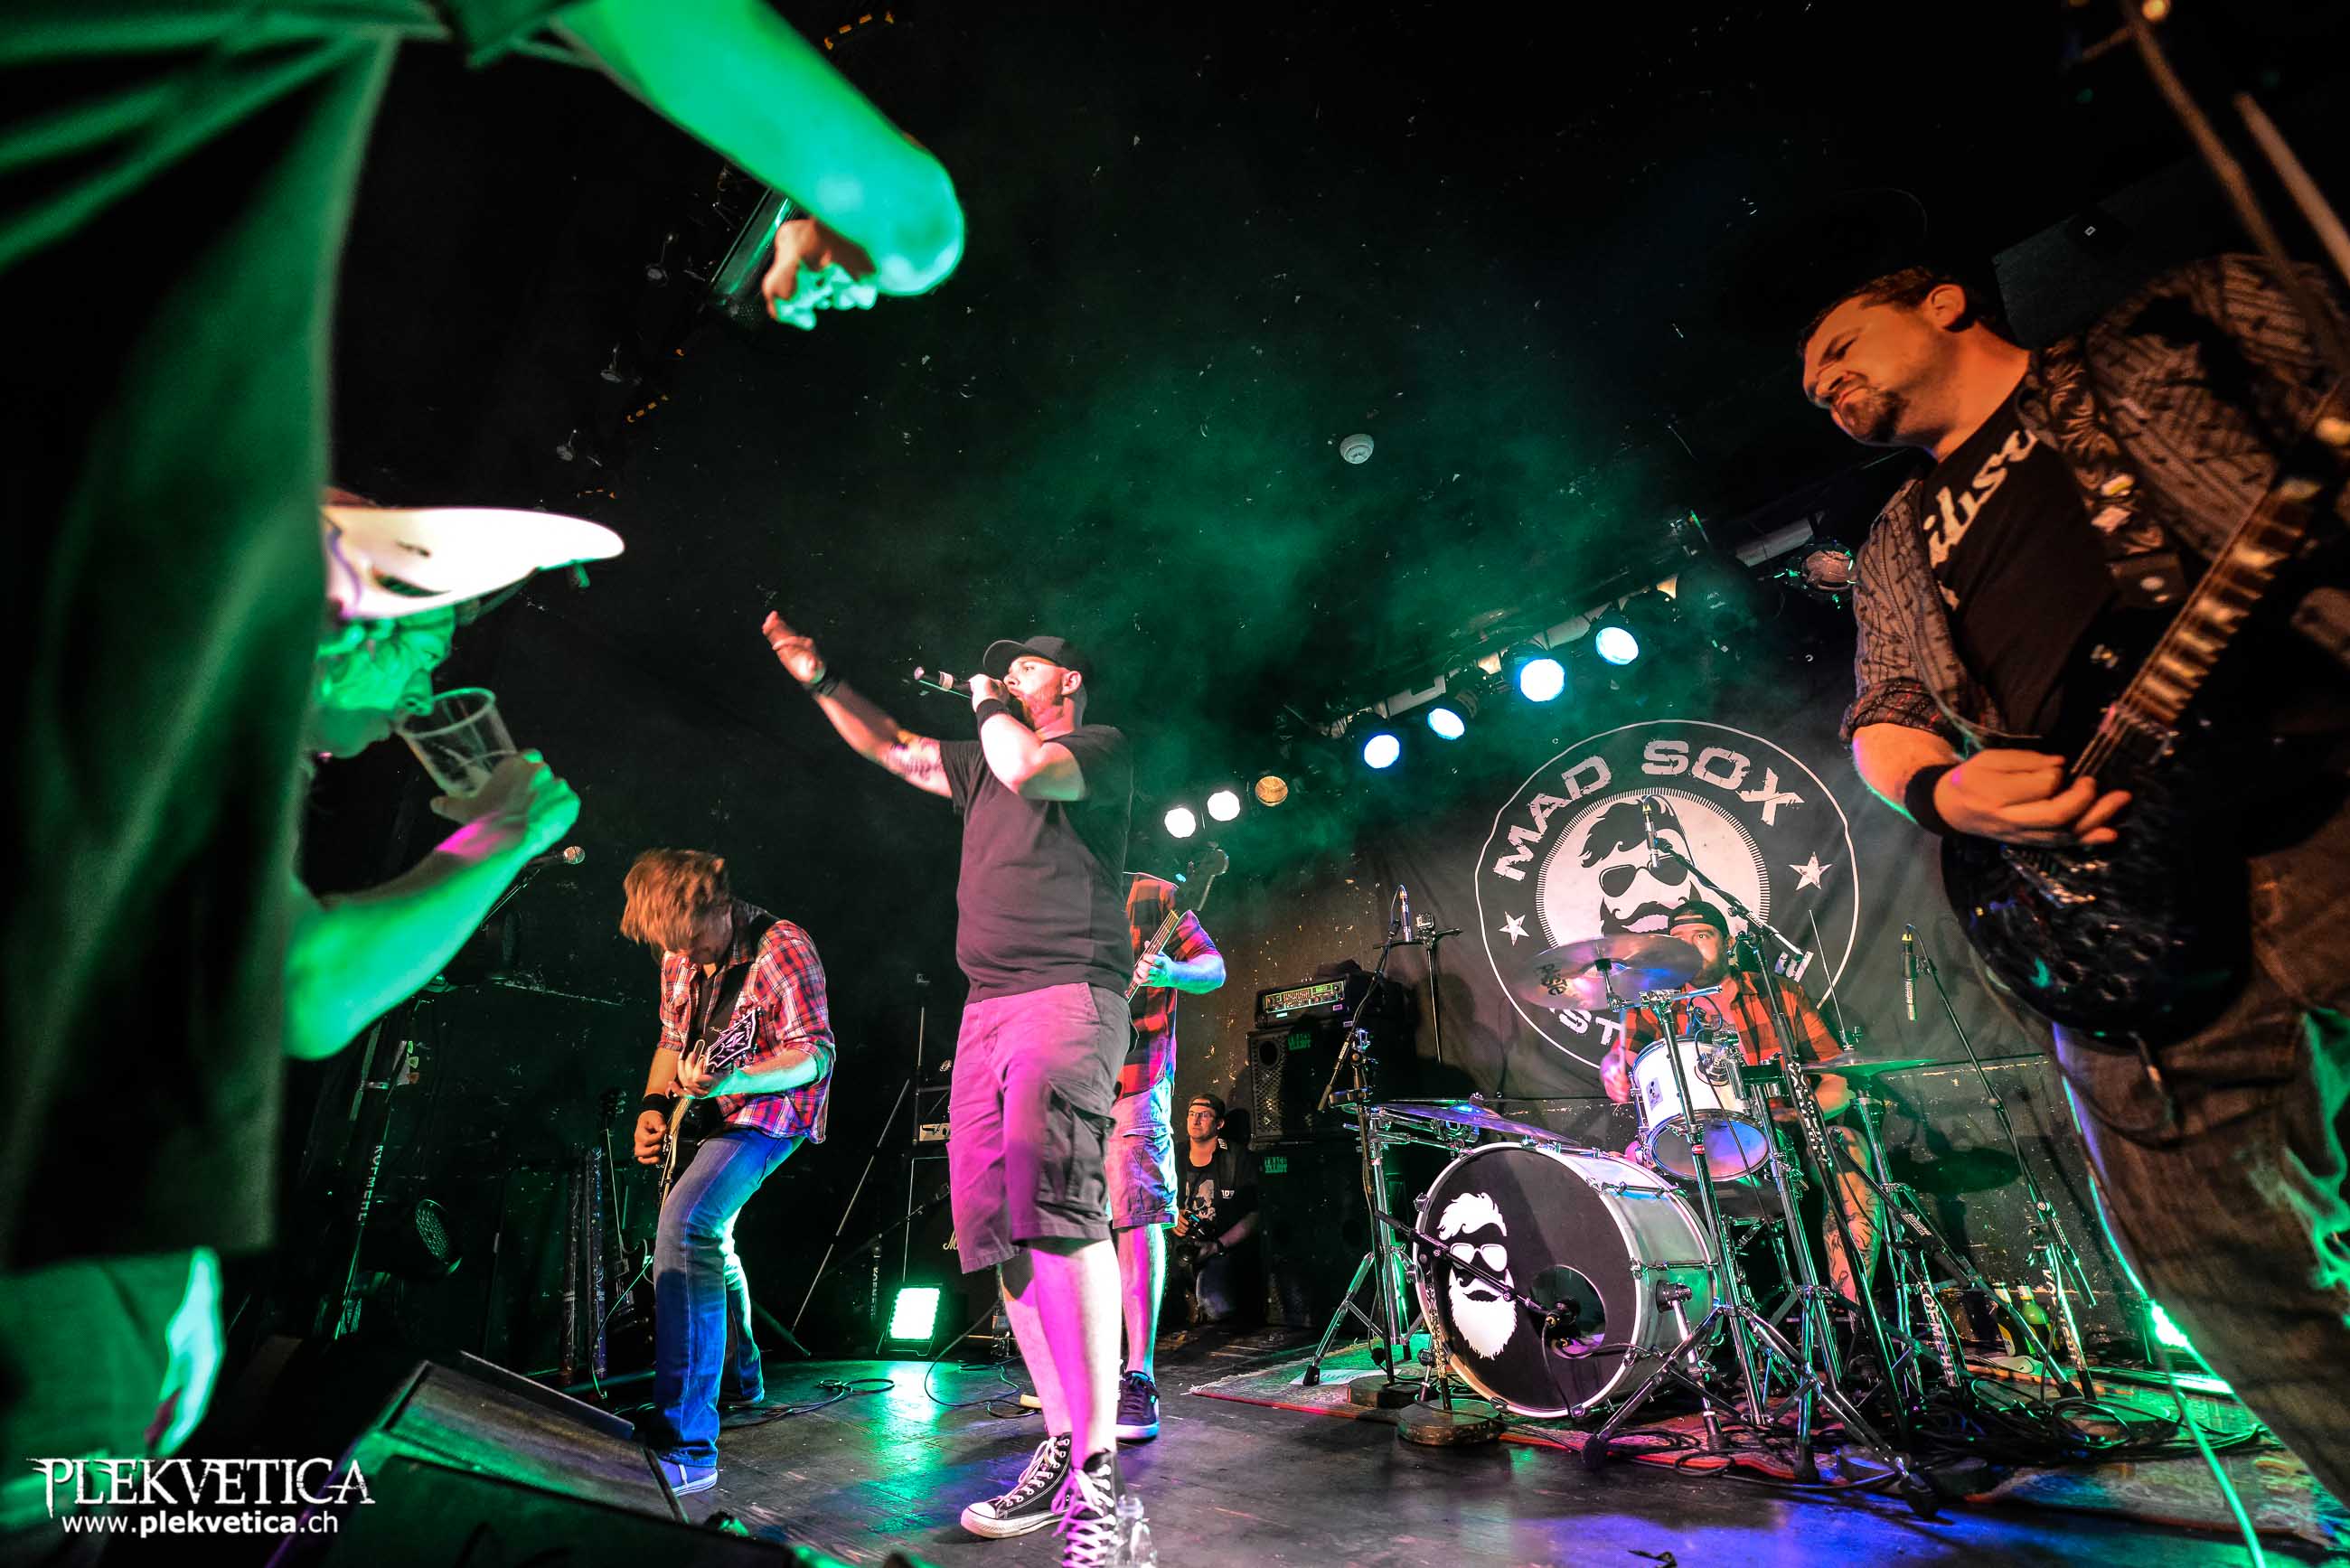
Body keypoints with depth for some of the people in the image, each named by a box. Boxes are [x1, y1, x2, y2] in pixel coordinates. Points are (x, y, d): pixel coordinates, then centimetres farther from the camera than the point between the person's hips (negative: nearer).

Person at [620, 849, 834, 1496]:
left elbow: (815, 1056, -27)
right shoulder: (680, 958, 2)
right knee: (711, 1238, 24)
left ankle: (684, 1448, -23)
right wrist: (655, 1105, 1)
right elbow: (673, 1039, 17)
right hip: (704, 1113, 9)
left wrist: (727, 1082, -40)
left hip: (767, 1113, -9)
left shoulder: (782, 949, -23)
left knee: (687, 1226, -27)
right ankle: (740, 1378, 50)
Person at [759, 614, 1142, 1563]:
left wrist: (991, 707, 5)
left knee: (1055, 1201, -24)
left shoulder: (1102, 747, 6)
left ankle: (1098, 1474, -18)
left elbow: (1027, 771, -14)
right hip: (988, 1007, 8)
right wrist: (816, 678, 26)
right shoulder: (981, 762, 28)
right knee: (995, 1225, 3)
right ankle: (1060, 1450, 13)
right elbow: (891, 748, 33)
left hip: (1069, 993, -8)